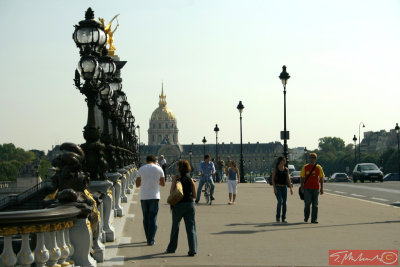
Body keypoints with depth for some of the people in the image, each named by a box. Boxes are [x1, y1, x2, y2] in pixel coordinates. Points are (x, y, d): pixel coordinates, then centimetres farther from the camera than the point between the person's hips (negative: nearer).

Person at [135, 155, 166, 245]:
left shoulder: (141, 169, 3)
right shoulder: (159, 169, 1)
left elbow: (137, 184, 5)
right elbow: (163, 184, 6)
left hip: (144, 197, 2)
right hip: (154, 196, -1)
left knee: (146, 218, 13)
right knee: (153, 218, 1)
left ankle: (149, 238, 20)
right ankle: (151, 240, -4)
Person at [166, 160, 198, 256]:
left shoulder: (176, 179, -7)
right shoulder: (191, 180, 1)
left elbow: (172, 192, -12)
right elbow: (195, 195, 4)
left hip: (178, 205, -1)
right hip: (190, 204, 2)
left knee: (175, 227, 14)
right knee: (191, 227, 3)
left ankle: (171, 248, 26)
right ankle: (193, 249, -6)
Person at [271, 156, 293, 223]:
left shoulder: (286, 169, 9)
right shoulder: (275, 169, -3)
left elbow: (288, 179, 10)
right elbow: (272, 179, -4)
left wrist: (291, 188, 3)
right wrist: (274, 188, -15)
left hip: (284, 187, 4)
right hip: (277, 187, -4)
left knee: (284, 203, 1)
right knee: (280, 201, -18)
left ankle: (284, 218, 7)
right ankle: (278, 217, -3)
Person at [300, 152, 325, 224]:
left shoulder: (318, 167, 6)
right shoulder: (305, 167, 5)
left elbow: (321, 178, 9)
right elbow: (302, 177, 7)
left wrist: (321, 188, 5)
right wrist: (302, 187, -3)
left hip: (316, 188, 1)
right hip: (307, 188, -1)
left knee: (315, 204, 1)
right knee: (307, 203, -2)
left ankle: (314, 219, 4)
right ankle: (306, 218, 16)